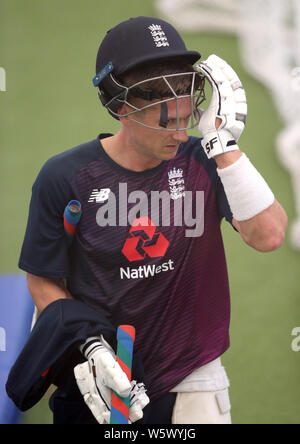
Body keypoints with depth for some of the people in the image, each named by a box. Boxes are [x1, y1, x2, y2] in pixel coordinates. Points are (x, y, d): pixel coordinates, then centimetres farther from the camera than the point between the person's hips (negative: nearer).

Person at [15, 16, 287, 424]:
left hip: (192, 380, 1)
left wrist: (225, 143, -25)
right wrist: (89, 345, -15)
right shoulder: (66, 177, -9)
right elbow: (43, 280, 0)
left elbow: (268, 236, -21)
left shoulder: (203, 162, -7)